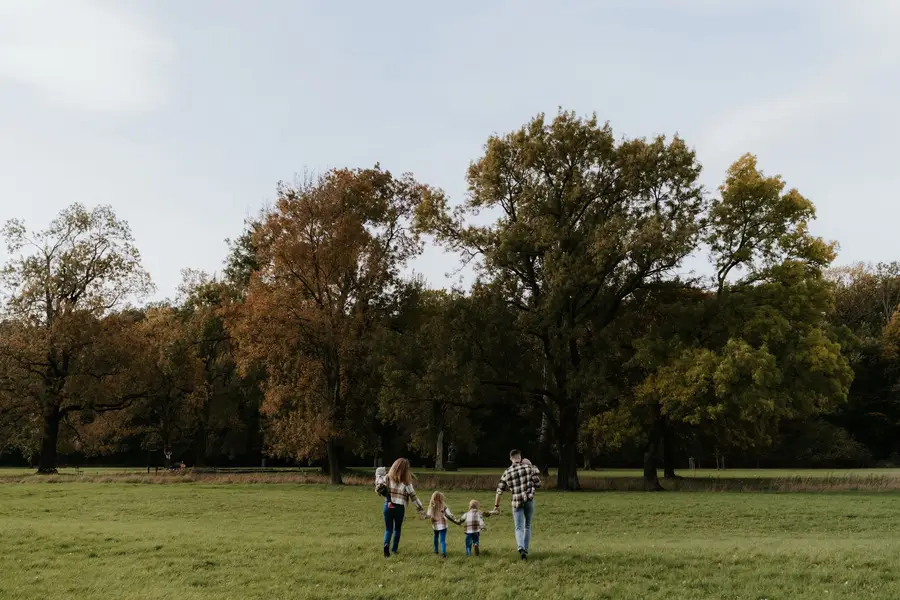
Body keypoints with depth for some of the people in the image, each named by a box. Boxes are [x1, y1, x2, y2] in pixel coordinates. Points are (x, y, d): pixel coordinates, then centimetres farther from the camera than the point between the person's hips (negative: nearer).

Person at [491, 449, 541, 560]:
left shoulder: (507, 473, 2)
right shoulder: (528, 467, -2)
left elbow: (499, 491, 5)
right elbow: (538, 484, 0)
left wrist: (496, 506, 13)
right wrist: (534, 470, 13)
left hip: (516, 502, 0)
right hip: (529, 500, 0)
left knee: (519, 528, 1)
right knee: (527, 526, 17)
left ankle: (521, 548, -25)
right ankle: (525, 550, 17)